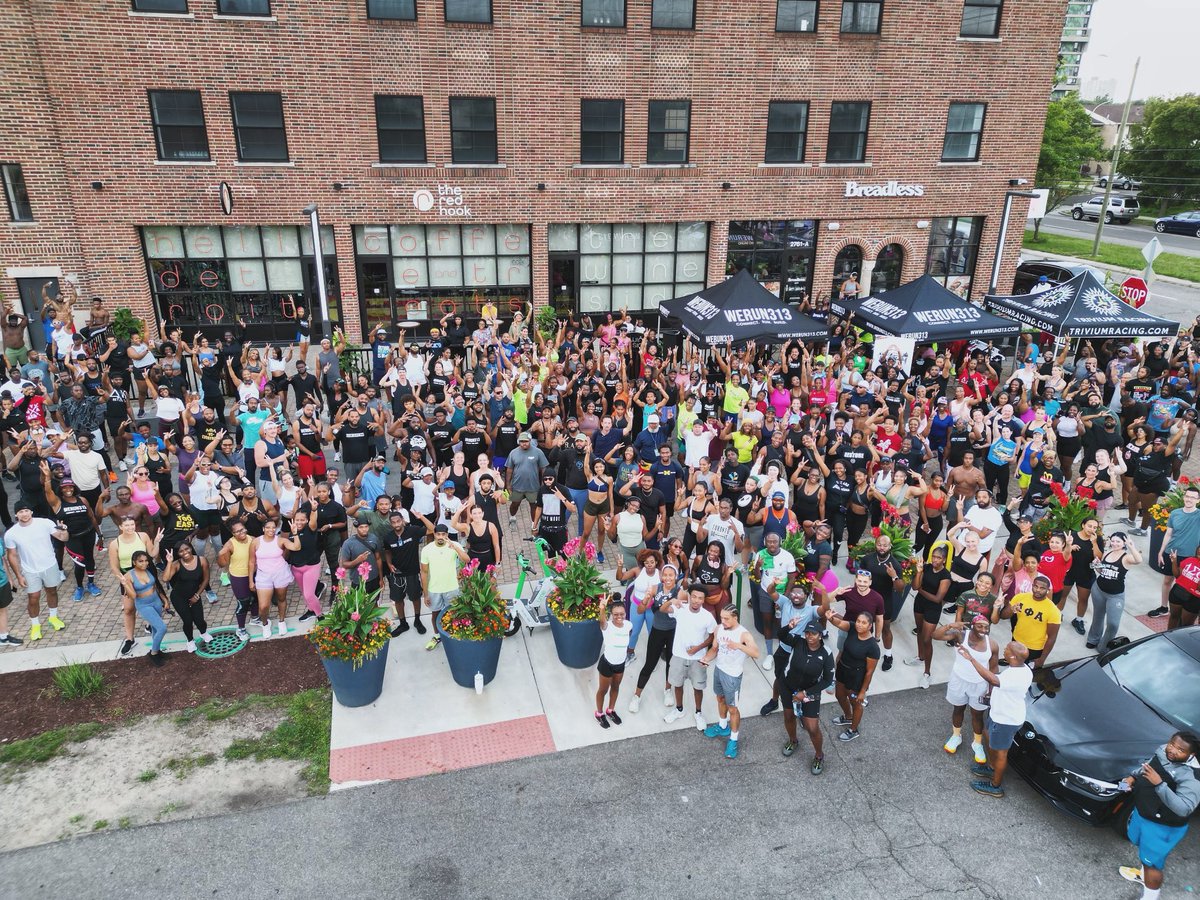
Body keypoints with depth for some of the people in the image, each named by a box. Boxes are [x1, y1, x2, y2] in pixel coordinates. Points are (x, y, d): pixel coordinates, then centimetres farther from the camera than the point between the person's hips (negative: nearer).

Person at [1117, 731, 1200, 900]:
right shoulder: (1162, 751, -10)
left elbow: (1183, 809, -41)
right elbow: (1149, 764, 11)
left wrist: (1160, 784, -46)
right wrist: (1133, 776, -4)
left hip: (1162, 826, -8)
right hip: (1141, 812, 8)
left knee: (1152, 863, 5)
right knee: (1144, 848, 31)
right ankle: (1144, 874, 56)